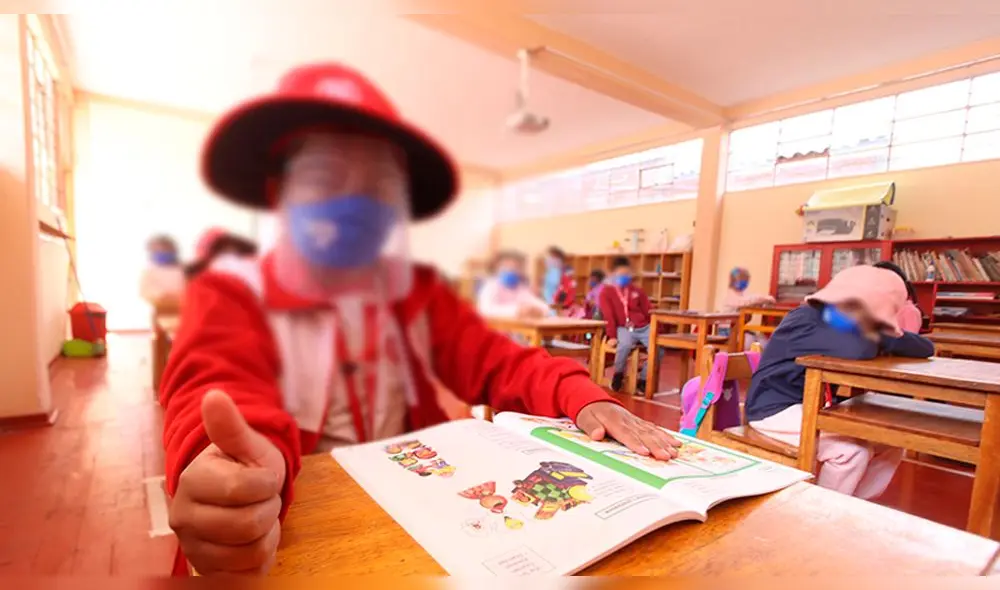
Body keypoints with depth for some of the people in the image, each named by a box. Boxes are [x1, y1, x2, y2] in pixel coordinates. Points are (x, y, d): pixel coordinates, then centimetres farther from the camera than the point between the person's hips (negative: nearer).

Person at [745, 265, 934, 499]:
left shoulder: (845, 325, 0)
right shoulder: (806, 321, -23)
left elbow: (926, 349, 3)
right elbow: (858, 350, -39)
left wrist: (886, 337, -16)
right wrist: (876, 338, -17)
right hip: (775, 410, -9)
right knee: (853, 450, -23)